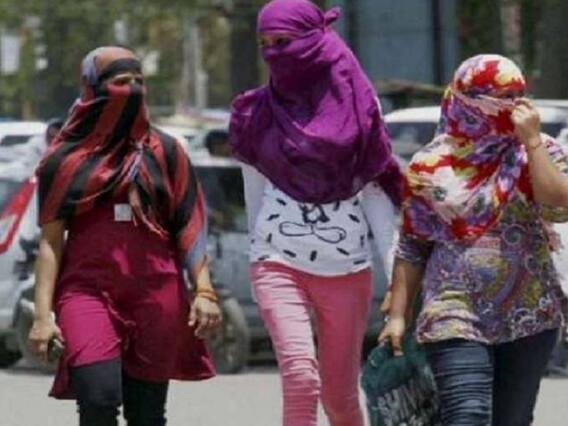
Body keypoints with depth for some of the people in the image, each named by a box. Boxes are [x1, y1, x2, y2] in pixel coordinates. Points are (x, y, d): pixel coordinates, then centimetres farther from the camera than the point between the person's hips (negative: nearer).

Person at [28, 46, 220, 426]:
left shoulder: (165, 152, 12)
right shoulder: (66, 160, 9)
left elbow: (189, 228, 9)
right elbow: (51, 241, 7)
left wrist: (204, 291, -3)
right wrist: (43, 314, -2)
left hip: (156, 294, 2)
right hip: (88, 291, -2)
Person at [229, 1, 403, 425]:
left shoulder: (356, 106, 3)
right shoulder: (258, 113, 5)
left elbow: (375, 195, 4)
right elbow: (255, 197, 13)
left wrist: (397, 273, -3)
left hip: (347, 271, 1)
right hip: (280, 264, -1)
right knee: (300, 379, -20)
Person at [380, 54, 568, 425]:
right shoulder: (431, 166, 3)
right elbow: (412, 249, 8)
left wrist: (531, 141, -16)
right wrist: (398, 315, 5)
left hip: (529, 316, 2)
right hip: (456, 315, -2)